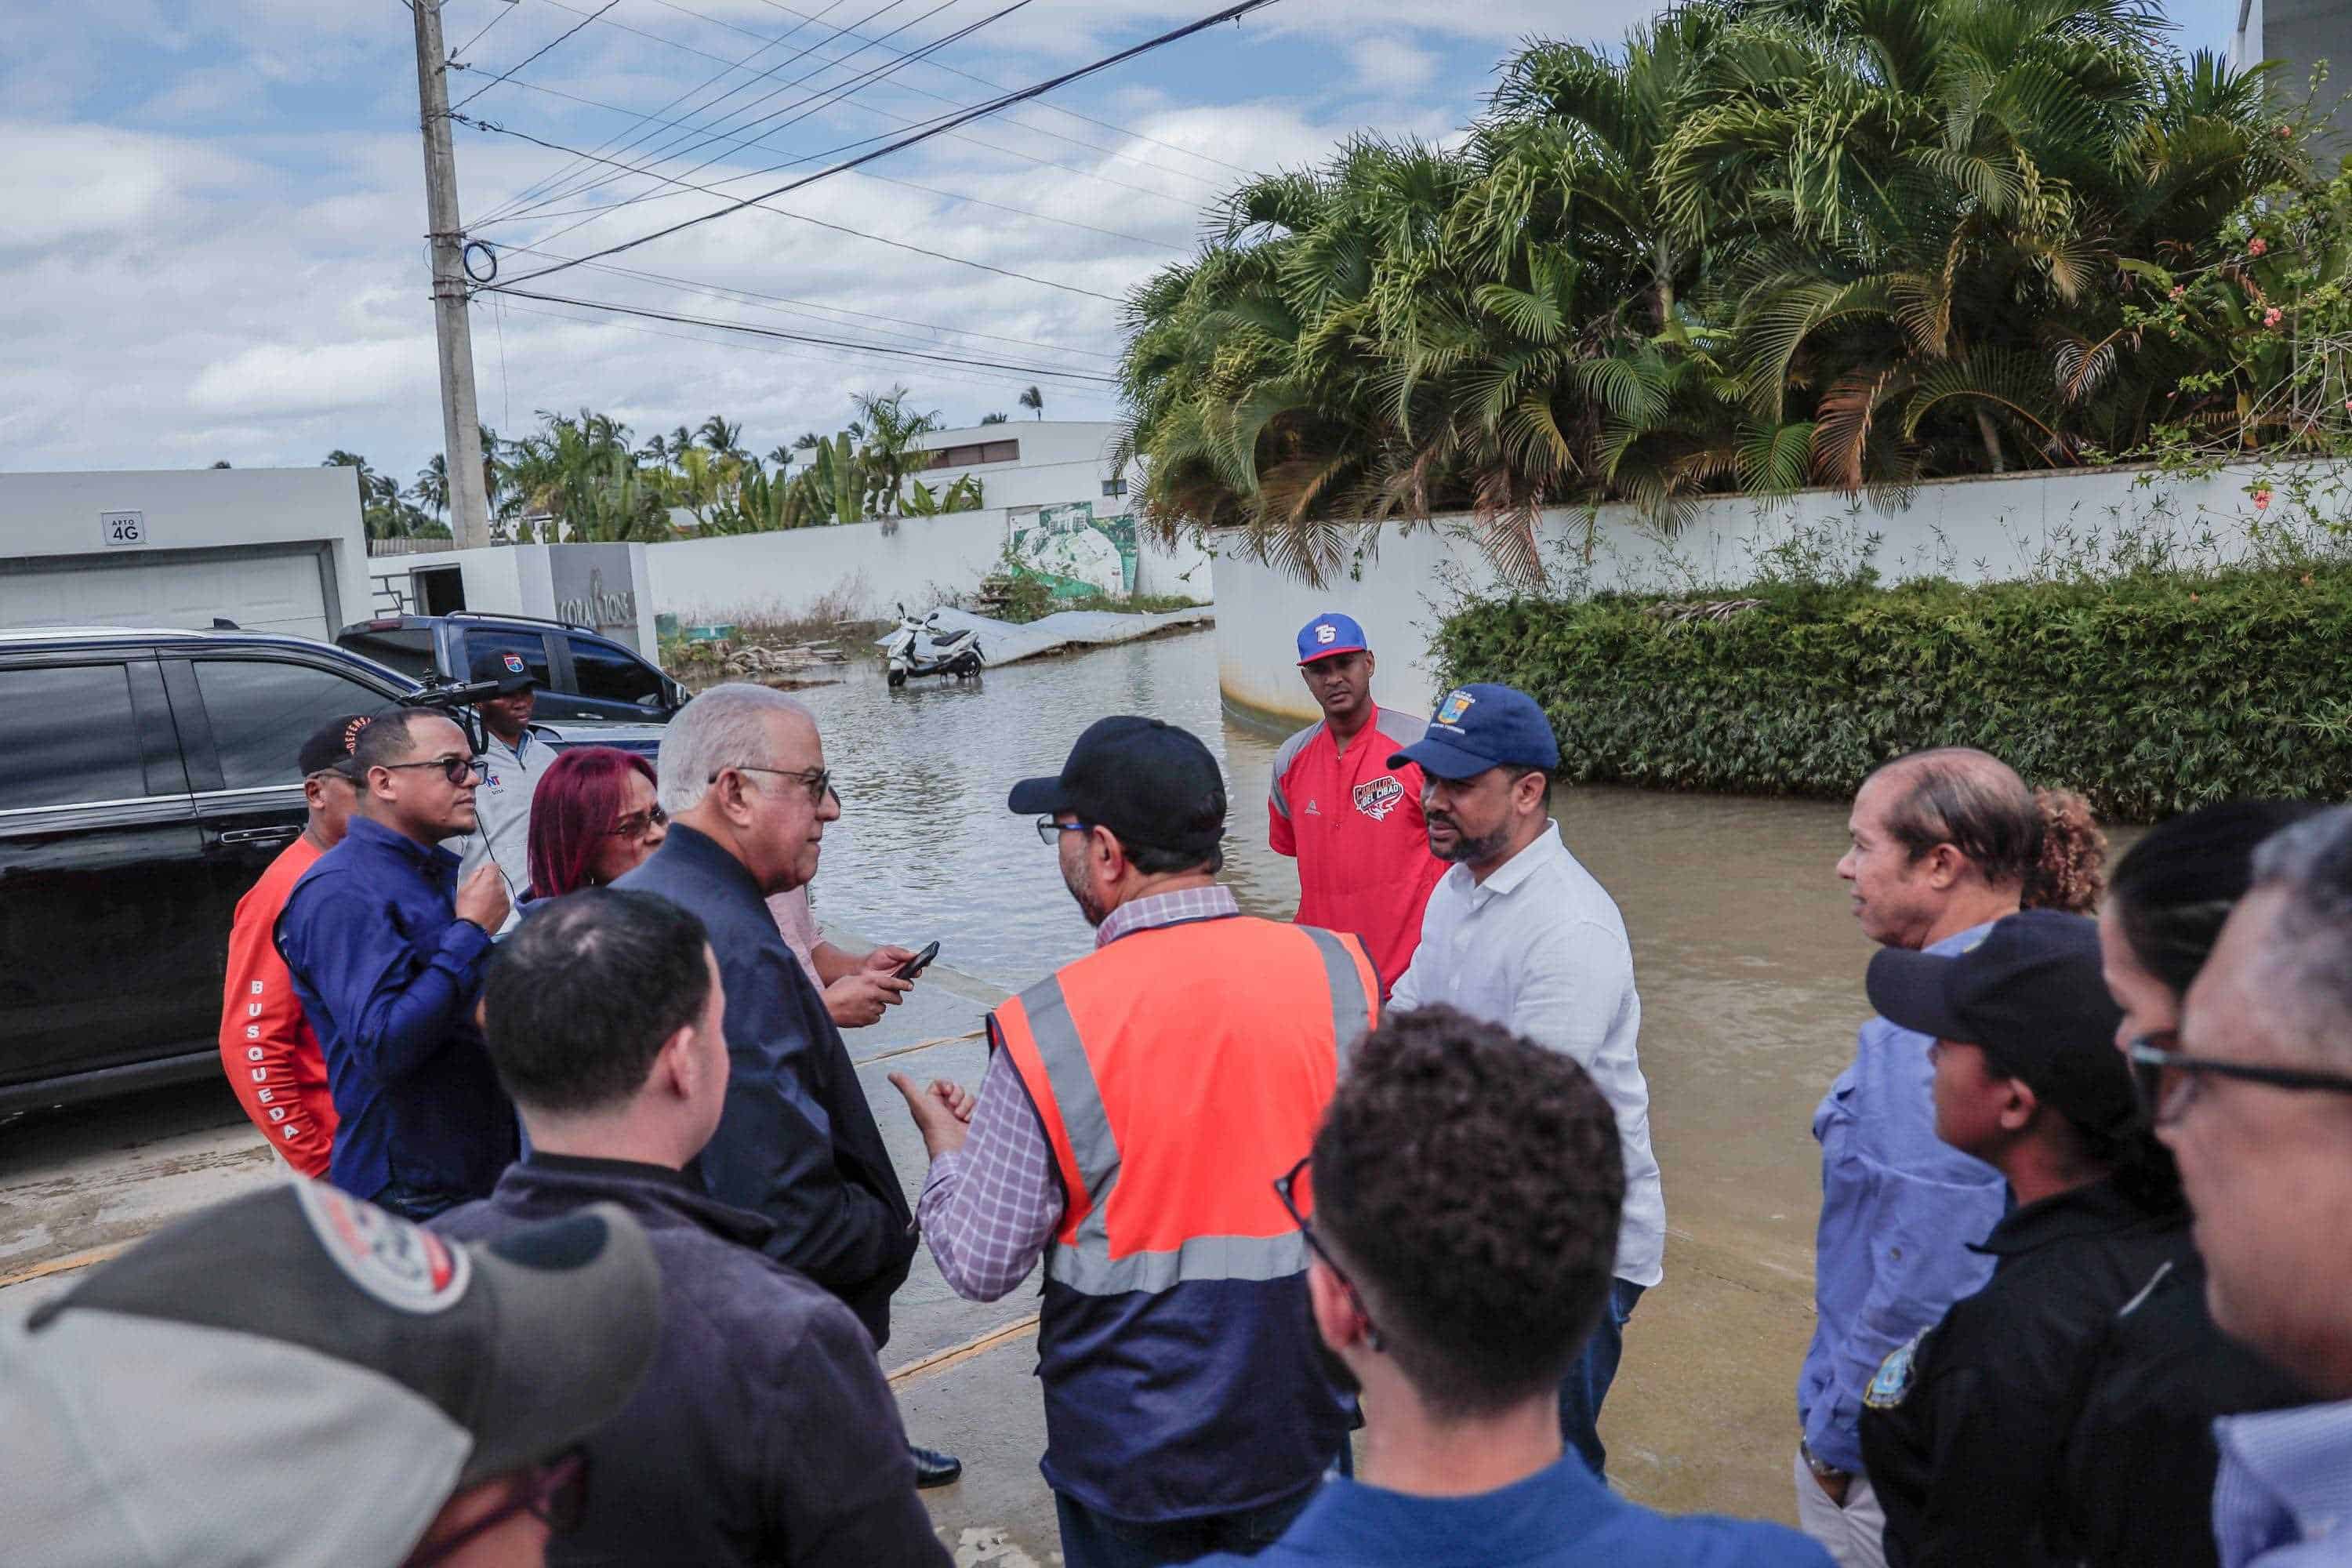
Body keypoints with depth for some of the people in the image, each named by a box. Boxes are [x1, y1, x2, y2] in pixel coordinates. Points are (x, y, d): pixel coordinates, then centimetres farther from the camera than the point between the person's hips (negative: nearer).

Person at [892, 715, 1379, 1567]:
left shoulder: (1045, 1029, -22)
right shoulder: (1339, 971, -13)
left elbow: (979, 1265, -14)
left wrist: (947, 1146, 4)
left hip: (1130, 1452, -2)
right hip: (1300, 1426, 3)